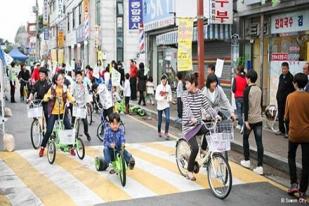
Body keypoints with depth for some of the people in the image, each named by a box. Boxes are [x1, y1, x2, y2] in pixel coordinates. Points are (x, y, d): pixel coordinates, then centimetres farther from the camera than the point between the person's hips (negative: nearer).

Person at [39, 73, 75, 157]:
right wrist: (49, 97, -26)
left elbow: (70, 98, -6)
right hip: (53, 112, -2)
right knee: (49, 131, -7)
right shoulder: (52, 88, -4)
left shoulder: (65, 89, 1)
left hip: (63, 112, 2)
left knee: (69, 128, -5)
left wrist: (74, 101, -28)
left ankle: (71, 147, 11)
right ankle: (42, 148, 11)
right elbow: (45, 98, -5)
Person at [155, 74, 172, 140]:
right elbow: (156, 97, -10)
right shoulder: (158, 87, -8)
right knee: (159, 120, 11)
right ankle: (159, 132, 33)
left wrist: (169, 99, -7)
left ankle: (166, 133, -9)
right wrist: (163, 98, -25)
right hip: (160, 105, -1)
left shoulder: (168, 87, 0)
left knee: (167, 118, -16)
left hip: (166, 105, 1)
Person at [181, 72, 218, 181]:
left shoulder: (200, 94, 4)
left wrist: (215, 115, -20)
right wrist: (192, 118, -41)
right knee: (195, 148, -16)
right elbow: (187, 107, -22)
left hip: (198, 124, 4)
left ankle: (204, 150, 3)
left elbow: (207, 106, -3)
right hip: (188, 125, -4)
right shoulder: (185, 95, -6)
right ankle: (190, 172, 3)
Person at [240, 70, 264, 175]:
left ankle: (247, 161, 24)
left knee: (245, 139, 17)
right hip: (259, 119, 5)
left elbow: (246, 106, -15)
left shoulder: (247, 90, -10)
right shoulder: (259, 90, 8)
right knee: (259, 142, 0)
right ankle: (260, 166, -3)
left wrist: (246, 120, -14)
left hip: (250, 119, -4)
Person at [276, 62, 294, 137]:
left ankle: (288, 131, 3)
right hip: (280, 99, 8)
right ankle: (281, 130, 23)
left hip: (287, 99, -7)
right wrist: (278, 95, 13)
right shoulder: (281, 76, 12)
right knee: (280, 115, 12)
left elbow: (293, 89, -14)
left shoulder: (290, 77, -11)